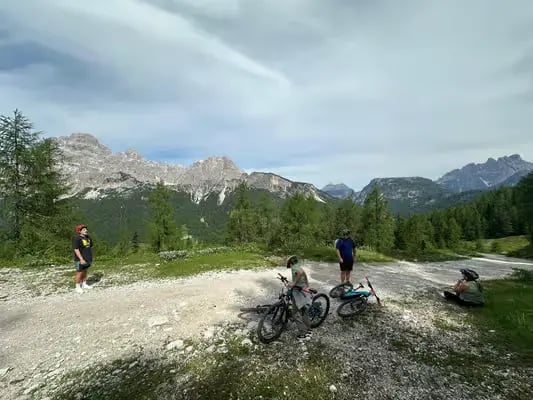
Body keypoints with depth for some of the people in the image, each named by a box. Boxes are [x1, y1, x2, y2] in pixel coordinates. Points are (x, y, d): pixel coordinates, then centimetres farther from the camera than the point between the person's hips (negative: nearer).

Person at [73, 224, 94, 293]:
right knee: (79, 273, -1)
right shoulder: (77, 239, -16)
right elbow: (76, 250, -19)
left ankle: (84, 284, 29)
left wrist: (91, 257, 14)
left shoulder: (88, 238, 7)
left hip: (87, 259, 7)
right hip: (80, 260, -7)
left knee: (85, 272, 17)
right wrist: (81, 259, -23)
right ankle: (78, 287, 11)